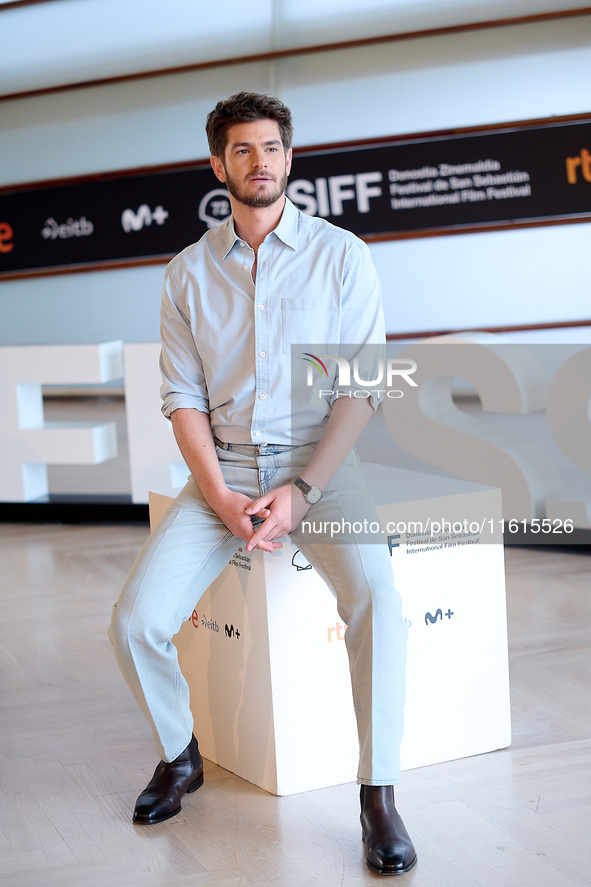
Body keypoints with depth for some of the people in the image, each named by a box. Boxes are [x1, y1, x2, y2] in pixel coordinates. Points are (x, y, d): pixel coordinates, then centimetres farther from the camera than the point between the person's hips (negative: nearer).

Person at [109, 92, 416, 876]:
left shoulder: (340, 254, 1)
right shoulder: (188, 273, 8)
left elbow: (361, 388, -4)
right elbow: (183, 397, 5)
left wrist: (301, 491, -16)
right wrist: (222, 498, -11)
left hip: (319, 462, -2)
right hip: (222, 467, 3)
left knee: (376, 598, -31)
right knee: (135, 621, -15)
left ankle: (379, 795, -16)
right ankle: (178, 754, 14)